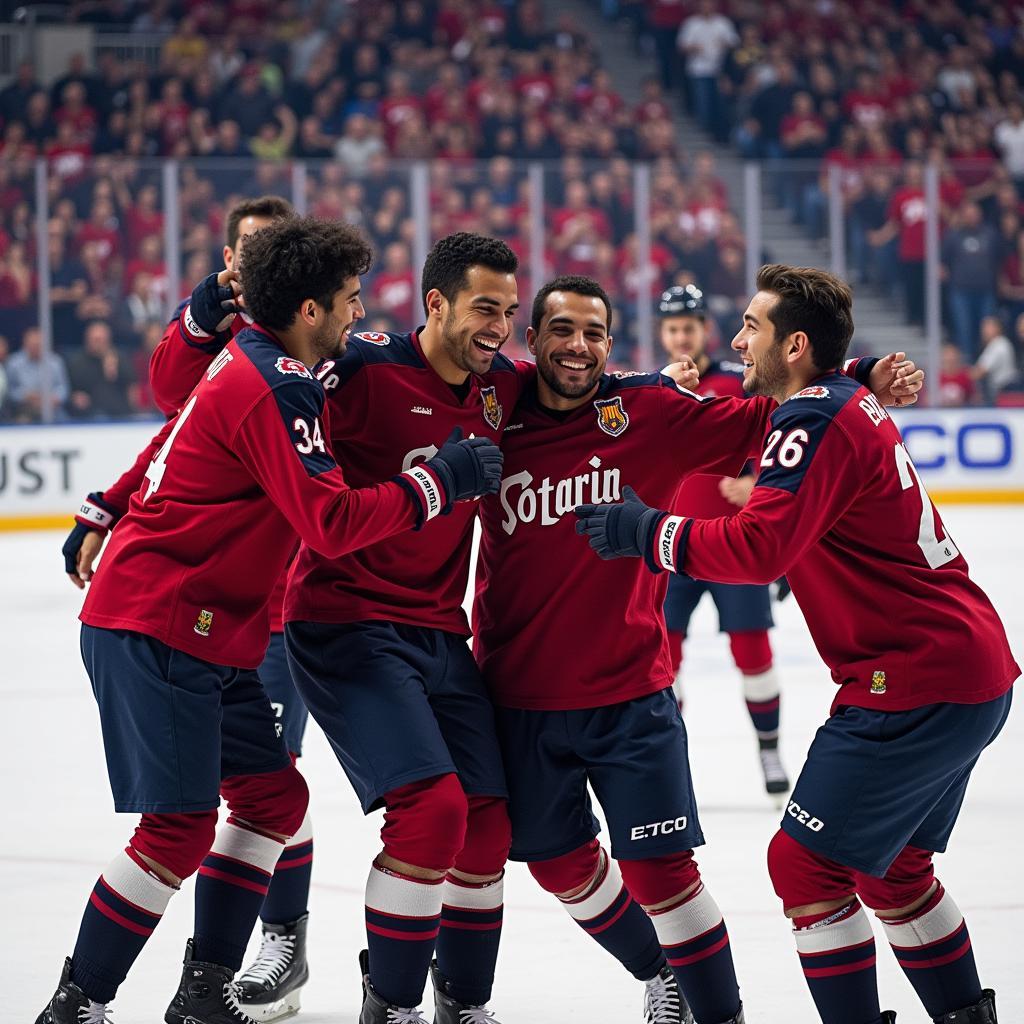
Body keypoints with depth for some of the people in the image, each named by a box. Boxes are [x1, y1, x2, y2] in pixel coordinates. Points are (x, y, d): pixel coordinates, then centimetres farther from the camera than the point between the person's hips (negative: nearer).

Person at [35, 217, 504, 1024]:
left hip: (208, 635, 10)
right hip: (157, 629, -10)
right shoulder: (274, 390, -19)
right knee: (180, 826, -11)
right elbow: (331, 523, -23)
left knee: (273, 794, 11)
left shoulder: (248, 362, 11)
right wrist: (440, 481, -15)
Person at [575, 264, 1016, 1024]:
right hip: (975, 671, 10)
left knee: (806, 863, -5)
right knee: (891, 865, 23)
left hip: (919, 686, -10)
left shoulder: (816, 422, -16)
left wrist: (645, 532, -17)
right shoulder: (853, 406, 16)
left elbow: (760, 549, -26)